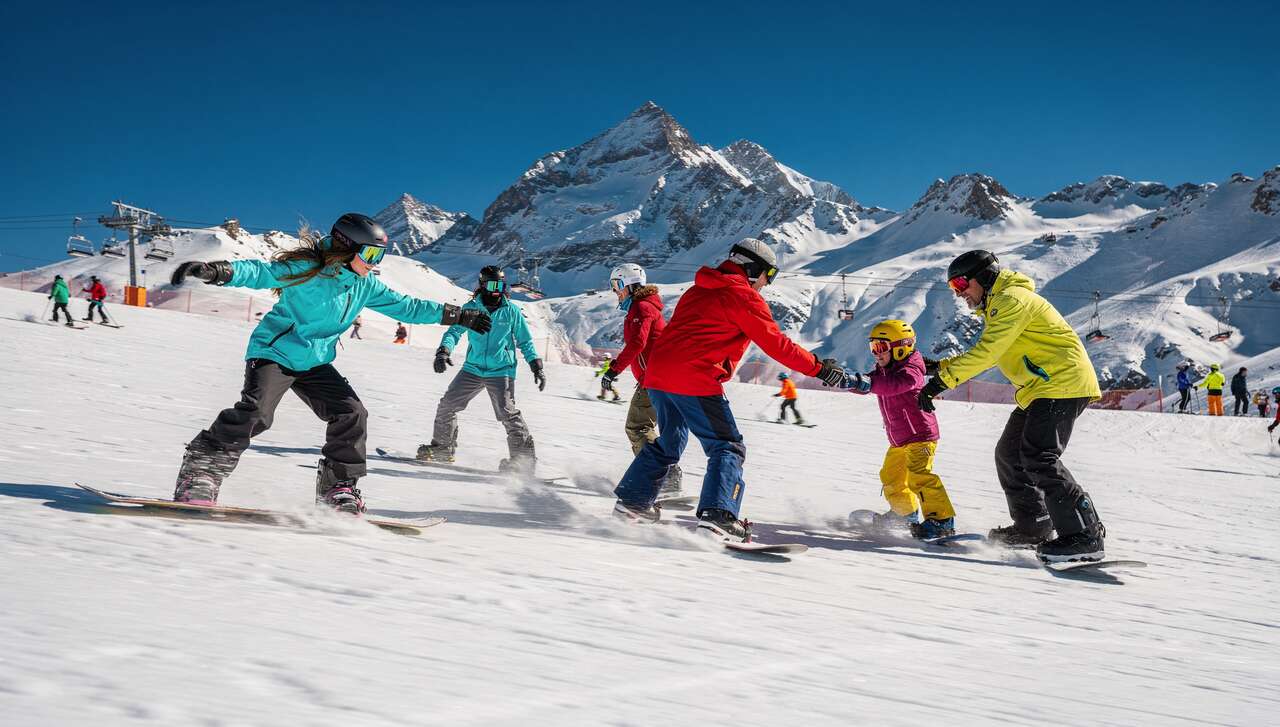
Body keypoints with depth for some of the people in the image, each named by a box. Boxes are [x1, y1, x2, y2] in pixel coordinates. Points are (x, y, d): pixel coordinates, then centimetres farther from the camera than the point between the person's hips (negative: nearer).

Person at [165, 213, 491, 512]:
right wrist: (217, 271, -45)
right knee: (255, 412, -25)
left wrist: (460, 316, 9)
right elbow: (260, 272, -26)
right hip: (275, 352, -7)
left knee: (351, 414, -6)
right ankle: (198, 477, -16)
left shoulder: (366, 286, 4)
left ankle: (338, 489, 7)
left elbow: (406, 306, 10)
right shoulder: (307, 268, -17)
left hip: (315, 363, 7)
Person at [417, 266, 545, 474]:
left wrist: (537, 367, 2)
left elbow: (525, 341, 8)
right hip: (473, 369, 3)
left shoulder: (511, 311, 1)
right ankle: (442, 447, 22)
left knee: (507, 412, -18)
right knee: (447, 404, 3)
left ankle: (524, 456, -10)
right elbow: (455, 331, -3)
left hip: (501, 371, -3)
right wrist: (443, 351, -22)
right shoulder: (470, 308, 3)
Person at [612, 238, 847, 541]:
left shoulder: (698, 289, 23)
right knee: (728, 447, -3)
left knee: (669, 442, 25)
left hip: (657, 373, 8)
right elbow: (775, 343, -5)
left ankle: (633, 500, 27)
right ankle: (717, 514, -17)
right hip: (695, 381, -8)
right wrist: (819, 368, 1)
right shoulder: (744, 296, -3)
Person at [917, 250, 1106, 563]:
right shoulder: (997, 305, 21)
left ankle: (1085, 535, -22)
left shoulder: (1011, 299, -13)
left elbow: (986, 352, -23)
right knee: (1009, 454, 12)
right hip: (1040, 389, 11)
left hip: (1063, 382, -11)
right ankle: (1032, 526, 21)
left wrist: (942, 380, -25)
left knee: (1039, 458, -20)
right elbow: (987, 354, 26)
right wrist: (940, 367, 15)